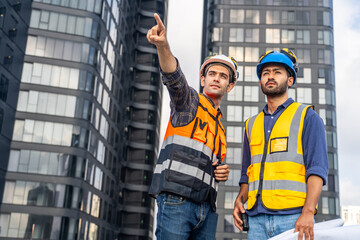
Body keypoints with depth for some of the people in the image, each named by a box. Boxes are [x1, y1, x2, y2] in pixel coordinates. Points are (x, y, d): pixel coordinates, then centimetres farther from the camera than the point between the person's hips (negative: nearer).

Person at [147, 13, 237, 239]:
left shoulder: (219, 126, 29)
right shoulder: (188, 100, 11)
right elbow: (173, 76, -12)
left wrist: (222, 173, 11)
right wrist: (163, 45, -32)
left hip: (206, 208, 7)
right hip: (176, 200, -7)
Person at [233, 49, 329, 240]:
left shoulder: (307, 117, 6)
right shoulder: (252, 124, 20)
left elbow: (317, 168, -4)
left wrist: (308, 212, -16)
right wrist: (240, 199, 3)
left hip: (293, 217, -4)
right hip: (257, 219, 4)